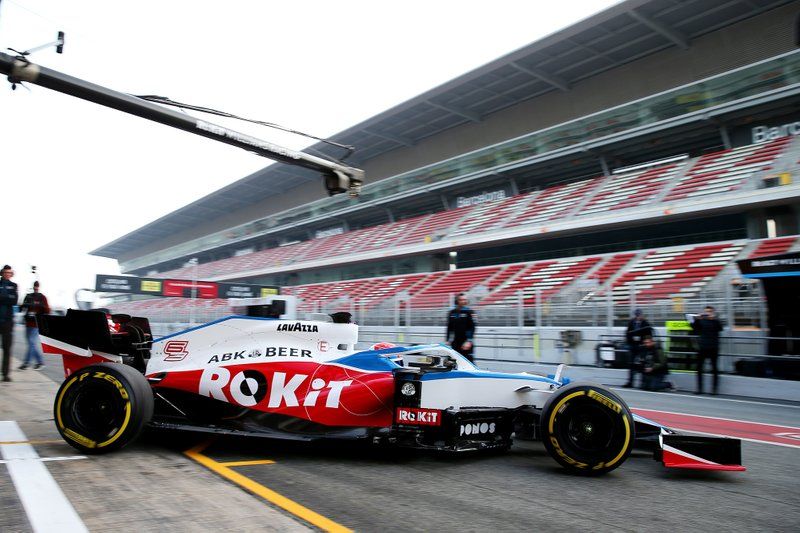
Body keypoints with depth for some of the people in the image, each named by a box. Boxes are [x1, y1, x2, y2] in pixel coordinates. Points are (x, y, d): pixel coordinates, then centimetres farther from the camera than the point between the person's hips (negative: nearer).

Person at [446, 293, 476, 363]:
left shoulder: (469, 312, -5)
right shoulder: (452, 312, 9)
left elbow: (472, 328, -10)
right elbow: (449, 328, 16)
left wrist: (469, 341, -18)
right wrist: (448, 340, 12)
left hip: (466, 342, -5)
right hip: (455, 343, 5)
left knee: (468, 361, -7)